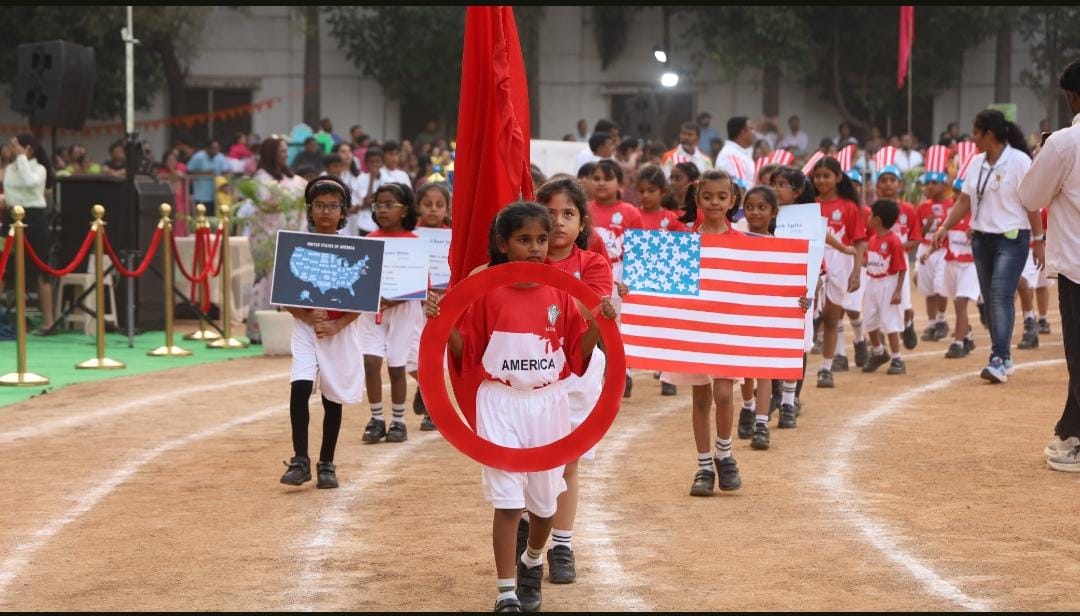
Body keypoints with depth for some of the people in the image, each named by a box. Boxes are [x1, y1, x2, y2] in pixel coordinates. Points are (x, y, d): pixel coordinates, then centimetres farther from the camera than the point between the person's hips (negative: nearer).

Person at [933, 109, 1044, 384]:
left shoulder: (1019, 161, -11)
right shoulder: (977, 163, 8)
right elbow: (965, 200, 11)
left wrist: (1038, 240, -11)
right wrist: (945, 227, 1)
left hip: (1011, 239, -7)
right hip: (982, 238, 7)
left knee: (1001, 296, -17)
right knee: (990, 299, 9)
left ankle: (999, 360, -21)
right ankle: (1003, 356, 18)